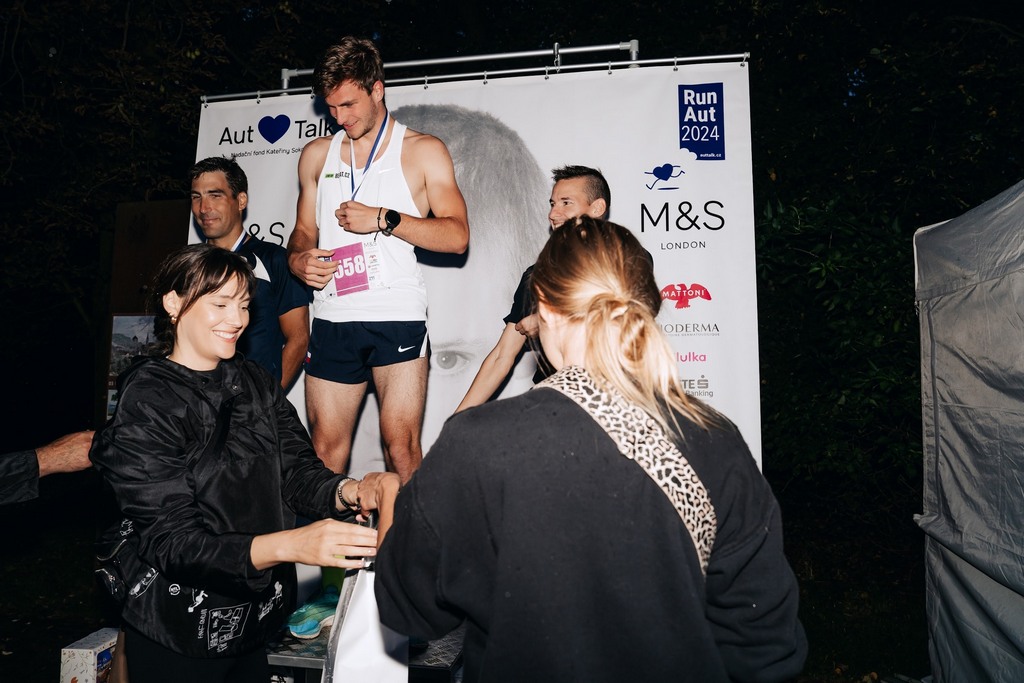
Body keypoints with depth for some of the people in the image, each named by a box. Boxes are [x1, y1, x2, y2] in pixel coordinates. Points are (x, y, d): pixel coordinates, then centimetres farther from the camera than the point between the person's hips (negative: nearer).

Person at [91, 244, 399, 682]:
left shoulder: (255, 383, 2)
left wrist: (351, 492, -28)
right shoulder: (146, 405, -16)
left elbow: (297, 471, -5)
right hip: (178, 642, -5)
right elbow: (171, 544, -22)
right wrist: (289, 544, -37)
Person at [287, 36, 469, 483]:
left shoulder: (422, 151, 7)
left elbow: (456, 235, -3)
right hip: (331, 318, 4)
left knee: (401, 446, -7)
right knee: (325, 447, 4)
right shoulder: (316, 154, 18)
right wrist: (297, 258, 2)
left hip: (397, 317, -3)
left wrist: (384, 219, -11)